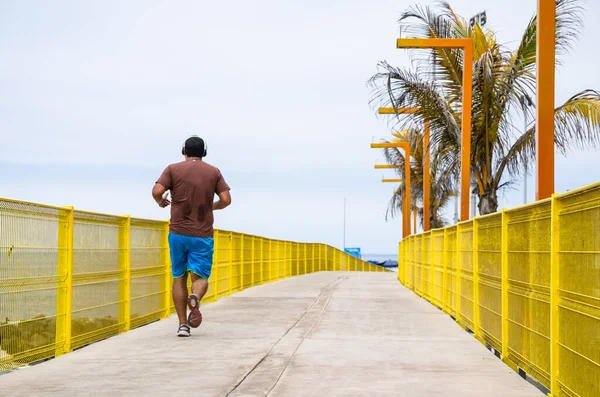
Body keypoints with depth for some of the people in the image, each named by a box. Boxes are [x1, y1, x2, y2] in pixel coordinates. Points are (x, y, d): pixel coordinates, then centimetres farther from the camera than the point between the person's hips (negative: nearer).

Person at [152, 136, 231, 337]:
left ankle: (183, 324, 7)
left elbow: (157, 191, -11)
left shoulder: (173, 169, 2)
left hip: (178, 232, 0)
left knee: (179, 277, 10)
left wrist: (161, 202, 11)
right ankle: (195, 298, -32)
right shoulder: (214, 172, 6)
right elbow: (226, 200, -2)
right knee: (200, 276, 3)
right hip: (203, 235, 0)